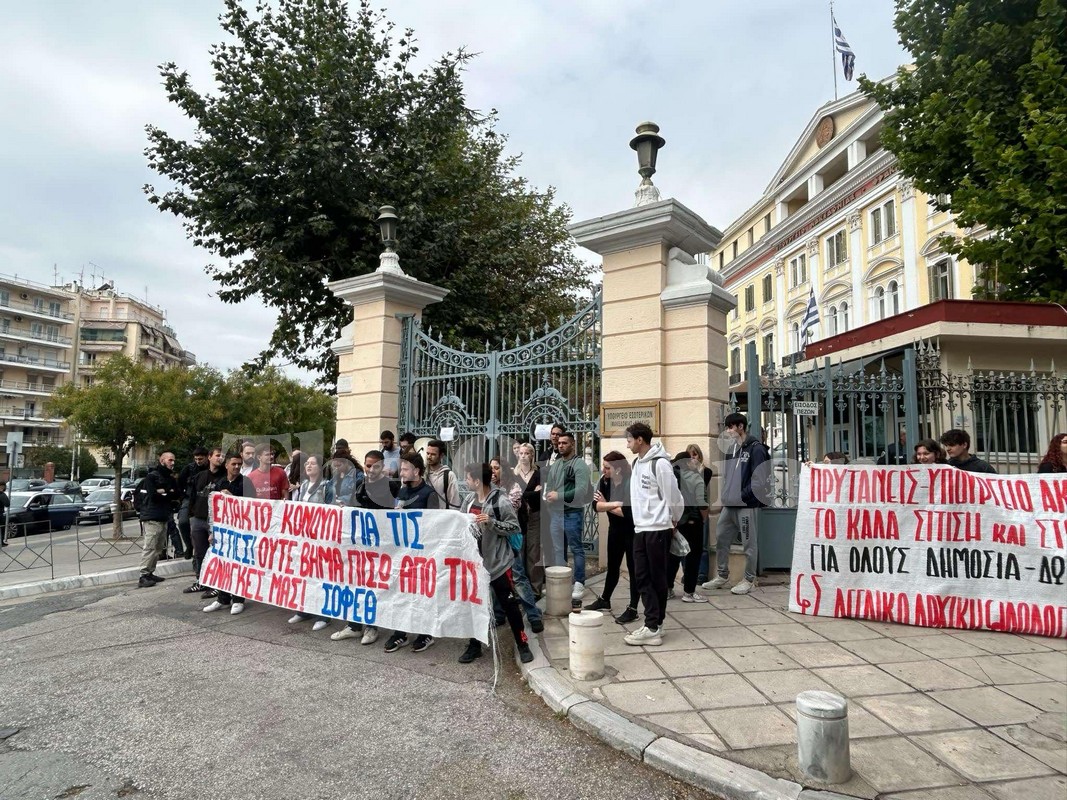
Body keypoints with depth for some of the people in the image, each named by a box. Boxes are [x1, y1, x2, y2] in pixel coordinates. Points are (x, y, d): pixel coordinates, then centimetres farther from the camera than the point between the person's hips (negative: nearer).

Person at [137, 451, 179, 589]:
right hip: (152, 517, -8)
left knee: (158, 546, 9)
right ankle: (143, 577, -10)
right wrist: (168, 493, -3)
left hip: (164, 517, 8)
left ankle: (150, 573, 16)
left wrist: (163, 492, -5)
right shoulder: (152, 476, -6)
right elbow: (153, 495, -16)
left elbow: (176, 494, 10)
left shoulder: (170, 478, 18)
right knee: (150, 547, -11)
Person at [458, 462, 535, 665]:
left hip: (498, 562, -6)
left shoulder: (501, 501, -17)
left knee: (509, 605, 3)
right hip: (474, 562, 6)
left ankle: (522, 645, 18)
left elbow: (514, 526, -15)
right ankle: (474, 646, 29)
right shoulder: (469, 499, 4)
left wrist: (491, 522, -26)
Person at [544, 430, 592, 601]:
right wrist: (548, 495, -1)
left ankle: (579, 584, 9)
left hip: (573, 513, -7)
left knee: (576, 549, 1)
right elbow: (548, 484, 20)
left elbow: (582, 490, -19)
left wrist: (559, 495, -18)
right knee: (558, 550, 12)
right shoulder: (555, 464, 14)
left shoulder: (579, 464, -9)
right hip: (555, 512, 7)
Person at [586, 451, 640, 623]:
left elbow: (627, 511, -30)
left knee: (633, 569, 3)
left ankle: (632, 609, 12)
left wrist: (606, 505, -15)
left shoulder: (630, 483, -23)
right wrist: (615, 503, -26)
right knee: (612, 566, 20)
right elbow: (596, 505, -11)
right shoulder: (604, 481, -5)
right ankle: (604, 600, 36)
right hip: (615, 530, 7)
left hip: (632, 531, -7)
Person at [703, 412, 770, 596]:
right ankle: (722, 576, 26)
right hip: (729, 505, 8)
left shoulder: (756, 448, -10)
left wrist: (743, 496, -14)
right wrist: (727, 494, 8)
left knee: (749, 543, 3)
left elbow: (759, 479, -16)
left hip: (746, 506, -8)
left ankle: (749, 580, 15)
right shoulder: (731, 448, 14)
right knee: (721, 539, 12)